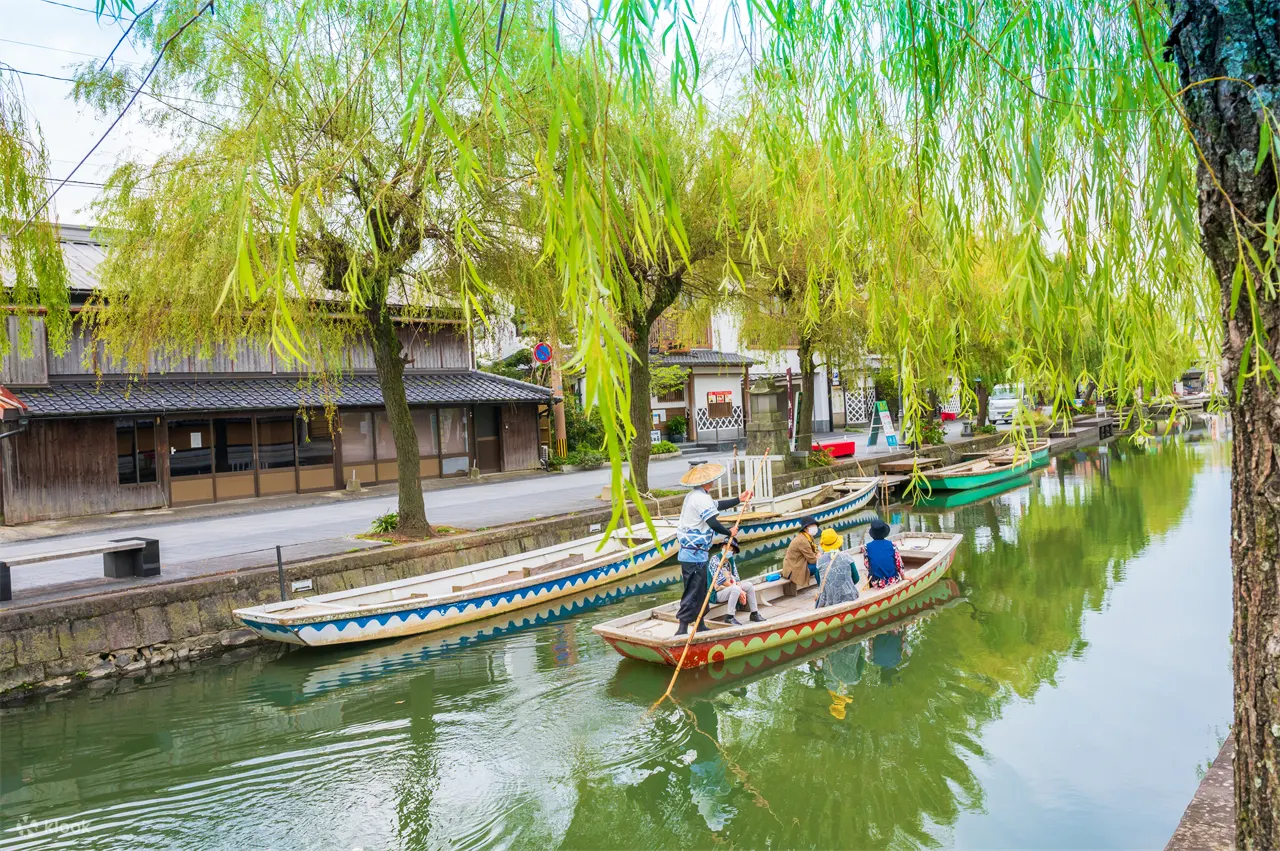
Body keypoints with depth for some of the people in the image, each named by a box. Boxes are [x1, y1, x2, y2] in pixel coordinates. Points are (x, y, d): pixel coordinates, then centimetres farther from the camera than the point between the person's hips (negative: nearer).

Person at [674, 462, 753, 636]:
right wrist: (729, 532, -7)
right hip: (695, 553, -11)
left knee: (700, 590, 18)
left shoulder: (694, 496, 16)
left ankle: (699, 625, 26)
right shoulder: (701, 498, -17)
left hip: (689, 552, 11)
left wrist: (738, 499, 29)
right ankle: (682, 629, -10)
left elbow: (717, 506, 25)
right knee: (693, 591, -9)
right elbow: (713, 523, -22)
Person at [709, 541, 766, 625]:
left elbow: (736, 578, 8)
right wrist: (739, 590, -20)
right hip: (718, 592, -8)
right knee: (735, 588, -31)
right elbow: (720, 579, -19)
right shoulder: (715, 559, -11)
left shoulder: (731, 561, 12)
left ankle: (754, 613, 6)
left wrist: (741, 591, -11)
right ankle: (729, 617, -25)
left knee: (749, 585, 0)